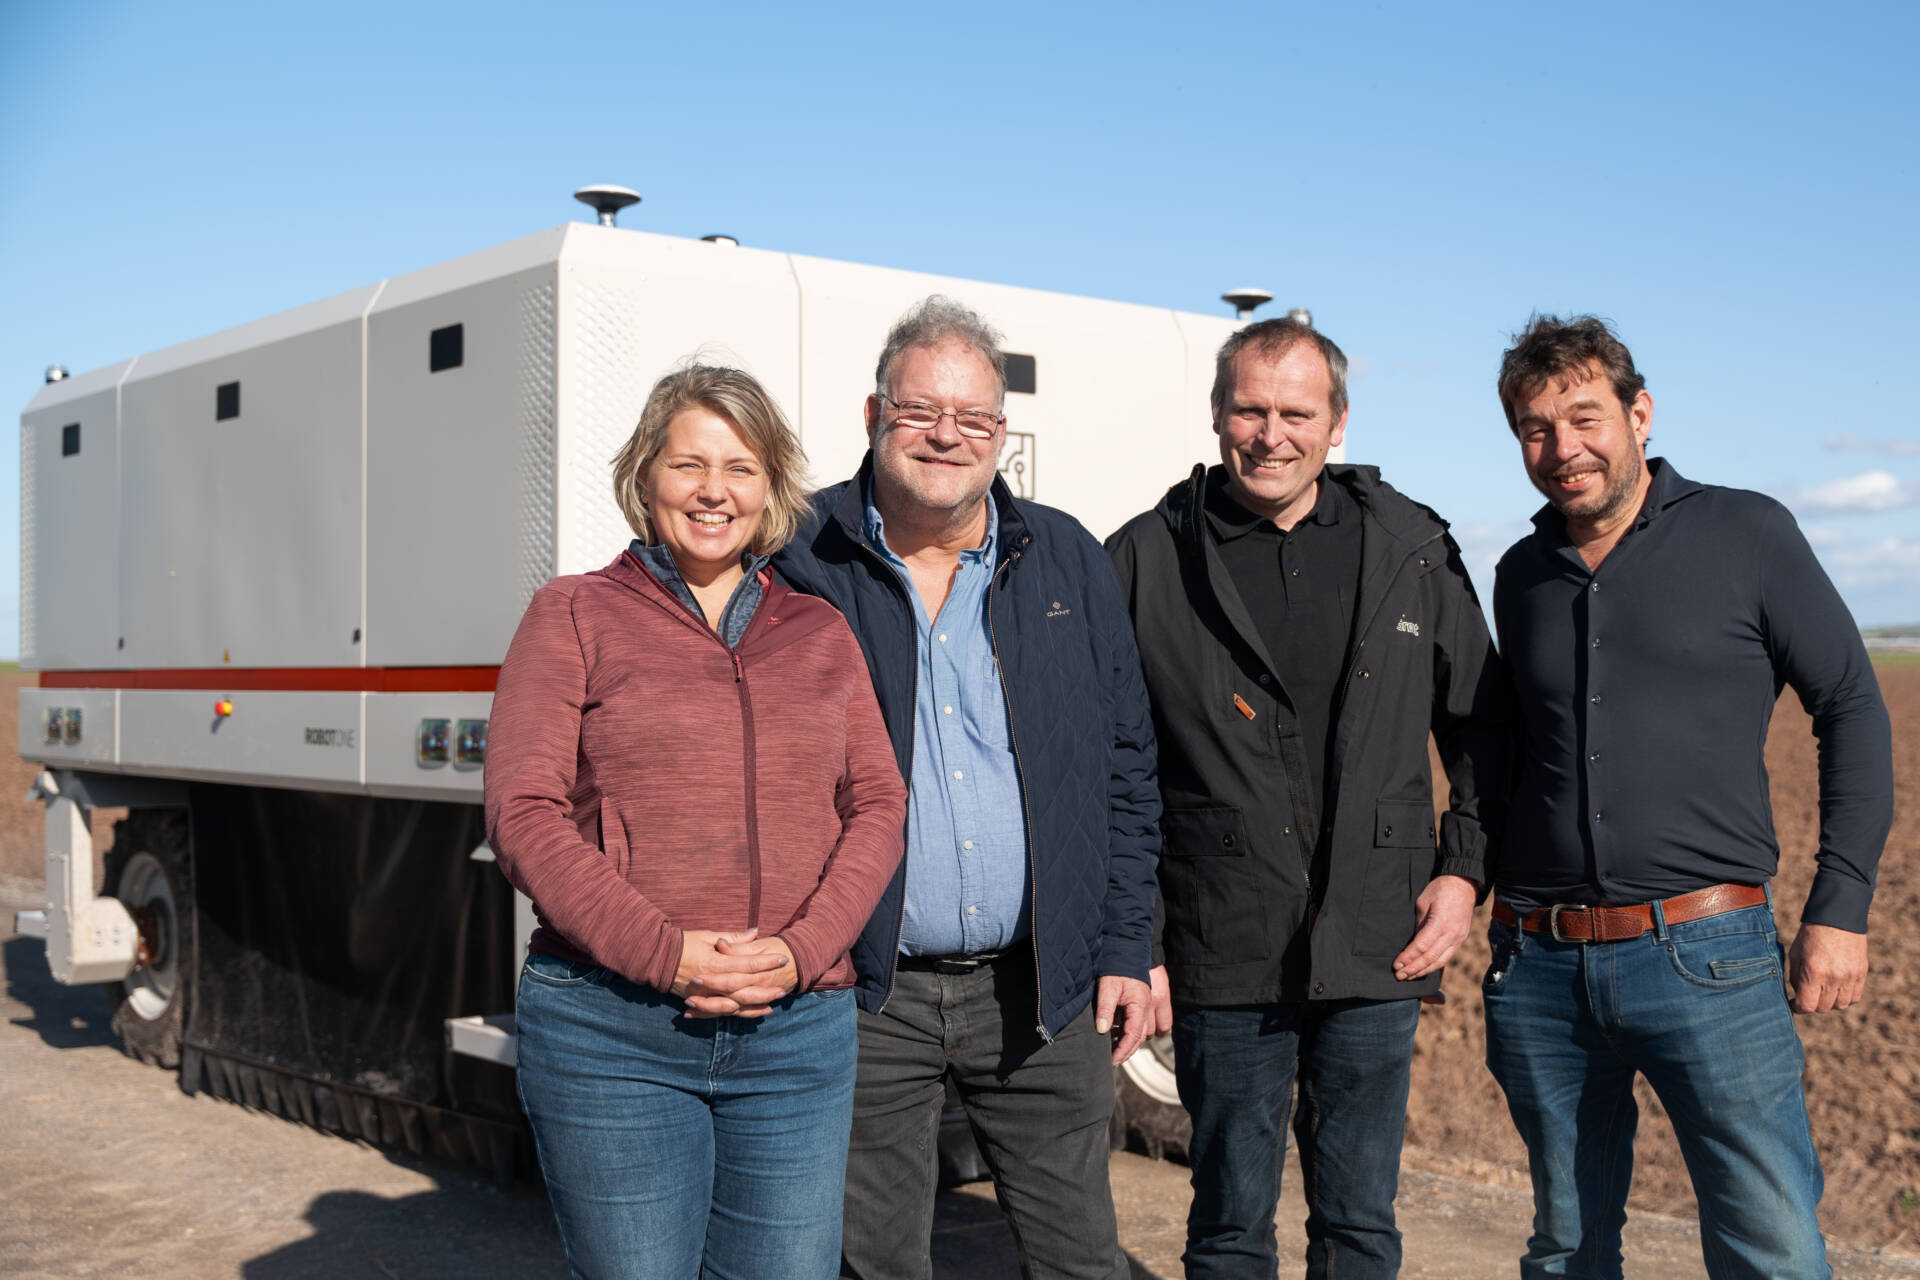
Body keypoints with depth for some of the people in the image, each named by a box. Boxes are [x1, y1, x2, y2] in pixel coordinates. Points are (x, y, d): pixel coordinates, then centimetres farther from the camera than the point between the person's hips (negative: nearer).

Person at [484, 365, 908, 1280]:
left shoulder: (820, 633, 14)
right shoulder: (572, 617, 4)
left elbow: (878, 806, 9)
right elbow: (524, 816, -4)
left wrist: (801, 949, -8)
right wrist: (663, 955, -14)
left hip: (797, 1033, 3)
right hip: (608, 1032, -3)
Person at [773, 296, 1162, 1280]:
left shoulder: (1066, 561, 6)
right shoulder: (799, 563, -3)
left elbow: (1126, 768, 10)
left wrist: (1123, 948, 5)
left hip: (1042, 988, 2)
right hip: (862, 993, -2)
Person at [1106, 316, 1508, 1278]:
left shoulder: (1412, 551, 5)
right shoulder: (1148, 560, -1)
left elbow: (1481, 729, 14)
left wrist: (1464, 870, 4)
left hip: (1378, 952, 2)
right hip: (1223, 956, -1)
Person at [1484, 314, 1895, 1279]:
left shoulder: (1745, 533, 0)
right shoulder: (1523, 576, 12)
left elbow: (1853, 710, 2)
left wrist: (1839, 906, -5)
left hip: (1703, 951, -4)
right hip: (1539, 966, 4)